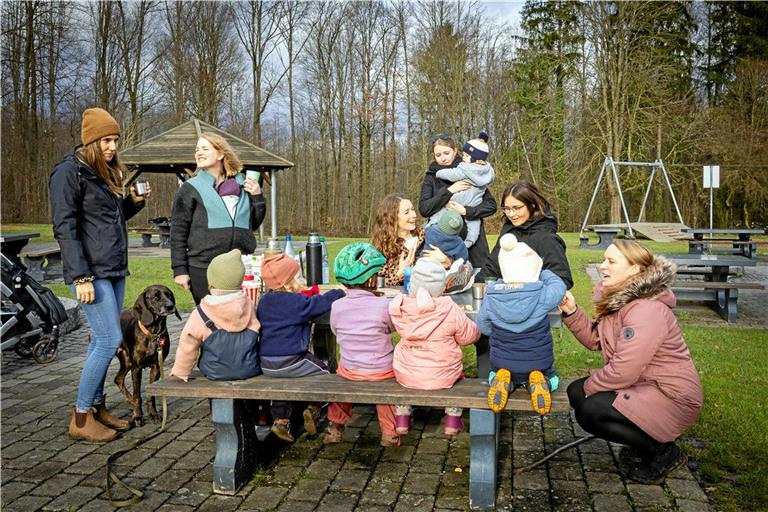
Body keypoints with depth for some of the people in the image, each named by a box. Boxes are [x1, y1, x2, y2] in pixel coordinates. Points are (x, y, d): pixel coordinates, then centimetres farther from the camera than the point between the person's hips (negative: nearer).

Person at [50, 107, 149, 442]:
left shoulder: (107, 173, 17)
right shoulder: (69, 172, -8)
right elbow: (64, 227, -14)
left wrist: (134, 201, 6)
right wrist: (81, 277, -19)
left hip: (115, 270, 8)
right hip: (91, 272, -8)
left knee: (102, 340, 11)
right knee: (110, 340, -10)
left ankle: (96, 406, 21)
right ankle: (81, 418, 1)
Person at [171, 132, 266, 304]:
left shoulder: (241, 185, 11)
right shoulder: (190, 188, 2)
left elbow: (254, 224, 18)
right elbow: (178, 232, -1)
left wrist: (257, 197, 3)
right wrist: (180, 270, -7)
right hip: (203, 269, -3)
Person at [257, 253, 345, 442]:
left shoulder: (264, 301, 7)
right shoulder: (295, 302, -16)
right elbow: (321, 303, -14)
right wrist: (339, 293, 1)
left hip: (267, 364, 7)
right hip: (290, 362, -7)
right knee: (323, 371, 11)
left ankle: (280, 419, 28)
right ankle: (313, 409, 7)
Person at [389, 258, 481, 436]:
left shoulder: (399, 308, -14)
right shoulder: (450, 310, -20)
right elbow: (469, 336, -6)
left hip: (406, 376, 1)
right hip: (443, 378, -1)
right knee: (457, 371, 32)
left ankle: (402, 420, 36)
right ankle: (453, 421, 32)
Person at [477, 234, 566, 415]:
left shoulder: (491, 297, -14)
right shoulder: (541, 295, -20)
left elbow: (484, 327, -1)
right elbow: (559, 285, 2)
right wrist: (542, 274, 16)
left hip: (502, 364, 1)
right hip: (538, 364, -1)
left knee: (494, 373, 36)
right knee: (552, 377, 33)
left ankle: (504, 382, 0)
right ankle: (540, 383, -3)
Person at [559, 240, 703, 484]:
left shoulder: (646, 311, -27)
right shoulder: (620, 298, 5)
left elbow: (623, 372, -28)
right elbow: (596, 340, 7)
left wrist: (590, 385, -12)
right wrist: (572, 312, -7)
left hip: (673, 397, -10)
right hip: (641, 384, 10)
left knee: (591, 411, -22)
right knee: (576, 392, 4)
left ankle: (665, 452, -3)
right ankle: (644, 438, 14)